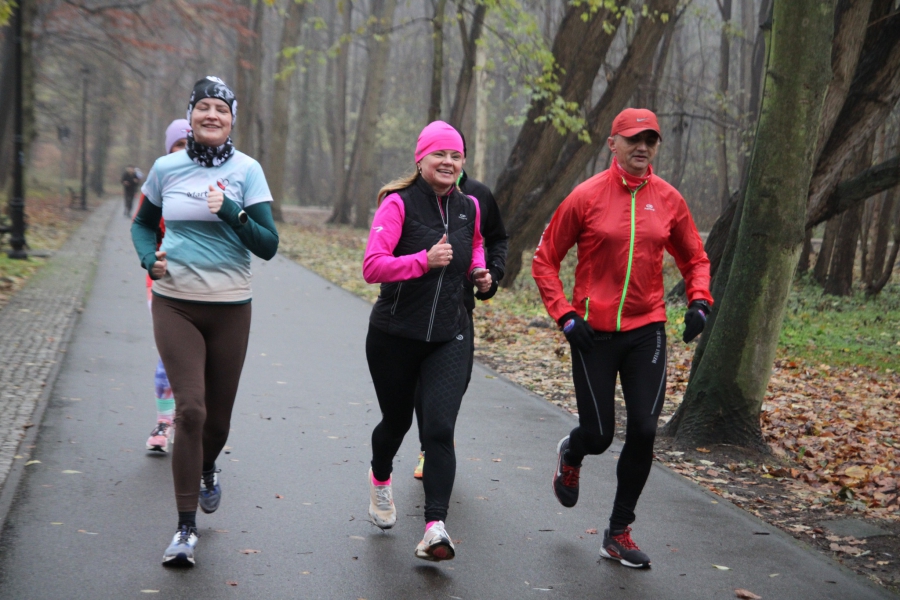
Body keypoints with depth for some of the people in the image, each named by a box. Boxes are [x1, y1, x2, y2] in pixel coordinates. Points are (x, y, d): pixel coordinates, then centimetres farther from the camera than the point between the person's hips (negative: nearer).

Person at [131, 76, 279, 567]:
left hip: (230, 307, 1)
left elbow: (268, 246, -7)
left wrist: (231, 212, -22)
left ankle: (207, 469, 47)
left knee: (218, 414, 10)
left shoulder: (247, 171, -3)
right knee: (190, 408, -14)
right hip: (174, 304, 0)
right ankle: (185, 529, -5)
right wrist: (149, 258, -3)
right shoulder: (166, 169, 1)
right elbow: (143, 224, 17)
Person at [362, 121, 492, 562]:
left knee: (439, 428, -12)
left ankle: (435, 528, -14)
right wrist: (425, 260, -32)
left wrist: (478, 272, 7)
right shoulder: (399, 203, -11)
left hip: (448, 338, 2)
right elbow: (372, 266, -21)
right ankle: (380, 479, 49)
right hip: (394, 335, -2)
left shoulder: (468, 207, 5)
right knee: (396, 421, 16)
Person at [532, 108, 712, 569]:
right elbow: (545, 261, 0)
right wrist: (565, 315, -10)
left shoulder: (668, 199, 3)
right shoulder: (586, 197, -6)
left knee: (643, 431, -4)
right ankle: (570, 455, 42)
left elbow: (694, 259, 16)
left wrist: (699, 302, -2)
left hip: (646, 331, 3)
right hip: (594, 333, -2)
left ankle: (619, 532, 13)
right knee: (598, 434, 1)